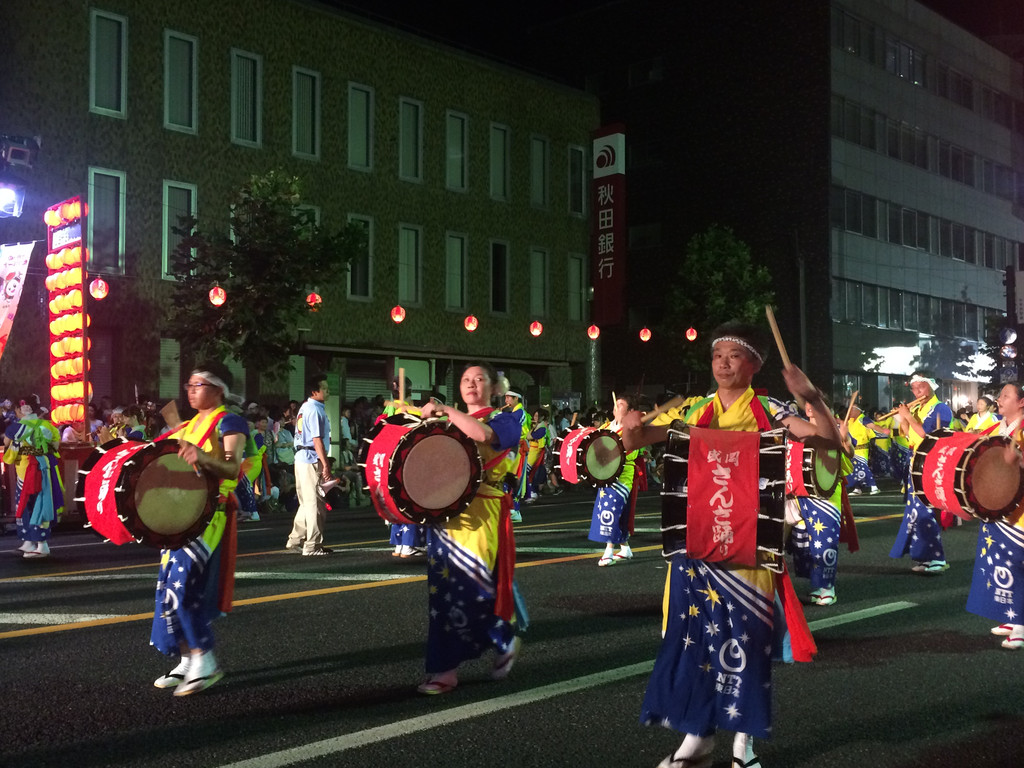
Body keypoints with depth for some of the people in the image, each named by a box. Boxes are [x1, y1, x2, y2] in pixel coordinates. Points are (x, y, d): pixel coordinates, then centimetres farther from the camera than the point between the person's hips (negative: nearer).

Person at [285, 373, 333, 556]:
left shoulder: (305, 408, 16)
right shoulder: (315, 410, -14)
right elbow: (317, 440, -19)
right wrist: (325, 465, -19)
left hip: (301, 457, 10)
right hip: (312, 460, -10)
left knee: (306, 502, 17)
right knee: (314, 503, -5)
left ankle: (295, 541, 22)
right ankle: (313, 546, -2)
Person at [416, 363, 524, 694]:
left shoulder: (504, 421, 1)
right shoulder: (449, 423, 18)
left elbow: (483, 434, -23)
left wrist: (445, 410, -20)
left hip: (481, 516, -5)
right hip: (445, 513, 6)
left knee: (474, 586, -9)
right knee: (444, 589, 4)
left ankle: (506, 640, 18)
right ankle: (445, 669, 10)